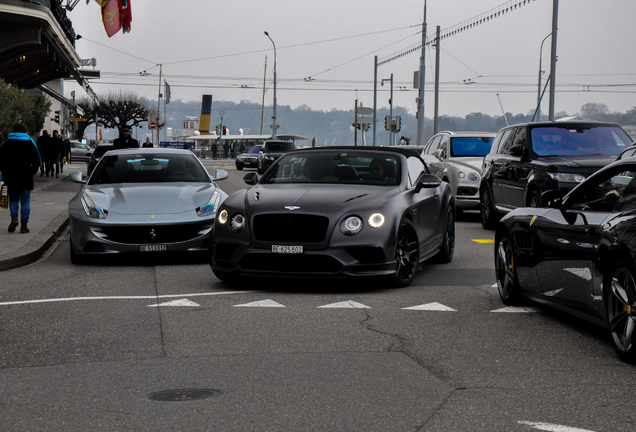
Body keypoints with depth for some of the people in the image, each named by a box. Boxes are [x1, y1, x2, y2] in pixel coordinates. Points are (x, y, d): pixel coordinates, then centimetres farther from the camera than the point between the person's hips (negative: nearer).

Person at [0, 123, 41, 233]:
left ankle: (14, 217, -11)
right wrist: (31, 173, 8)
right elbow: (37, 162, -2)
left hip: (11, 178, 1)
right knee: (25, 201, 4)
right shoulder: (30, 144, 0)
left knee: (13, 199, 13)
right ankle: (24, 225, 1)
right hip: (26, 178, -1)